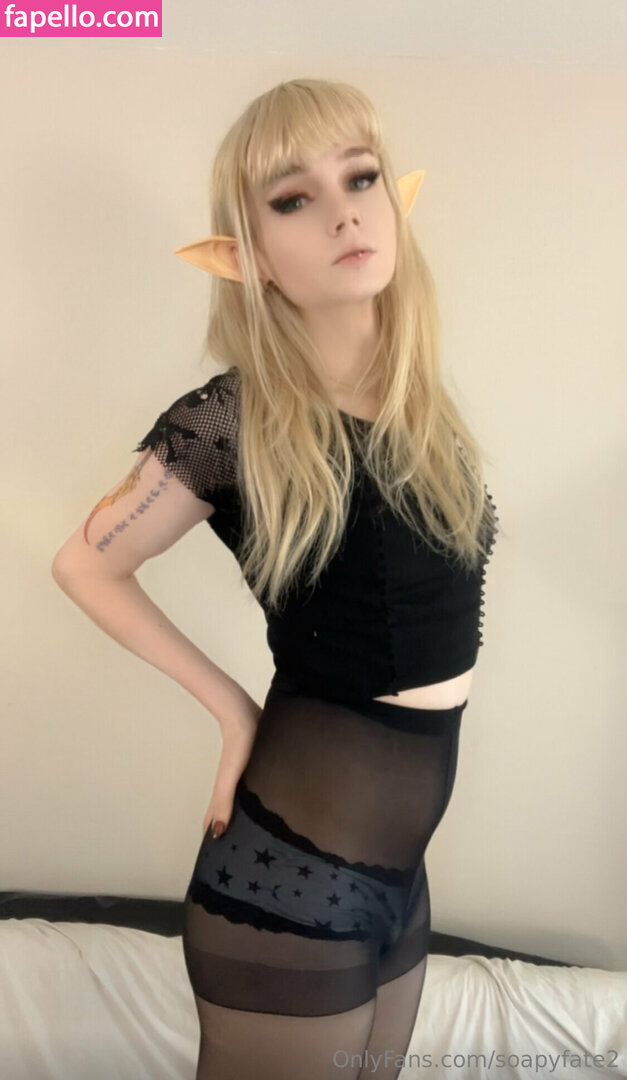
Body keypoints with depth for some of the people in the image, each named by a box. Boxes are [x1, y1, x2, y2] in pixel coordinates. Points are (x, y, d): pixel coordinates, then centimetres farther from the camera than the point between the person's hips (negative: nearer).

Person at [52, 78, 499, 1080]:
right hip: (295, 871, -6)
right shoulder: (232, 421, -18)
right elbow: (87, 566, -6)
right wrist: (234, 705, -7)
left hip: (398, 861, 6)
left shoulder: (423, 404, 0)